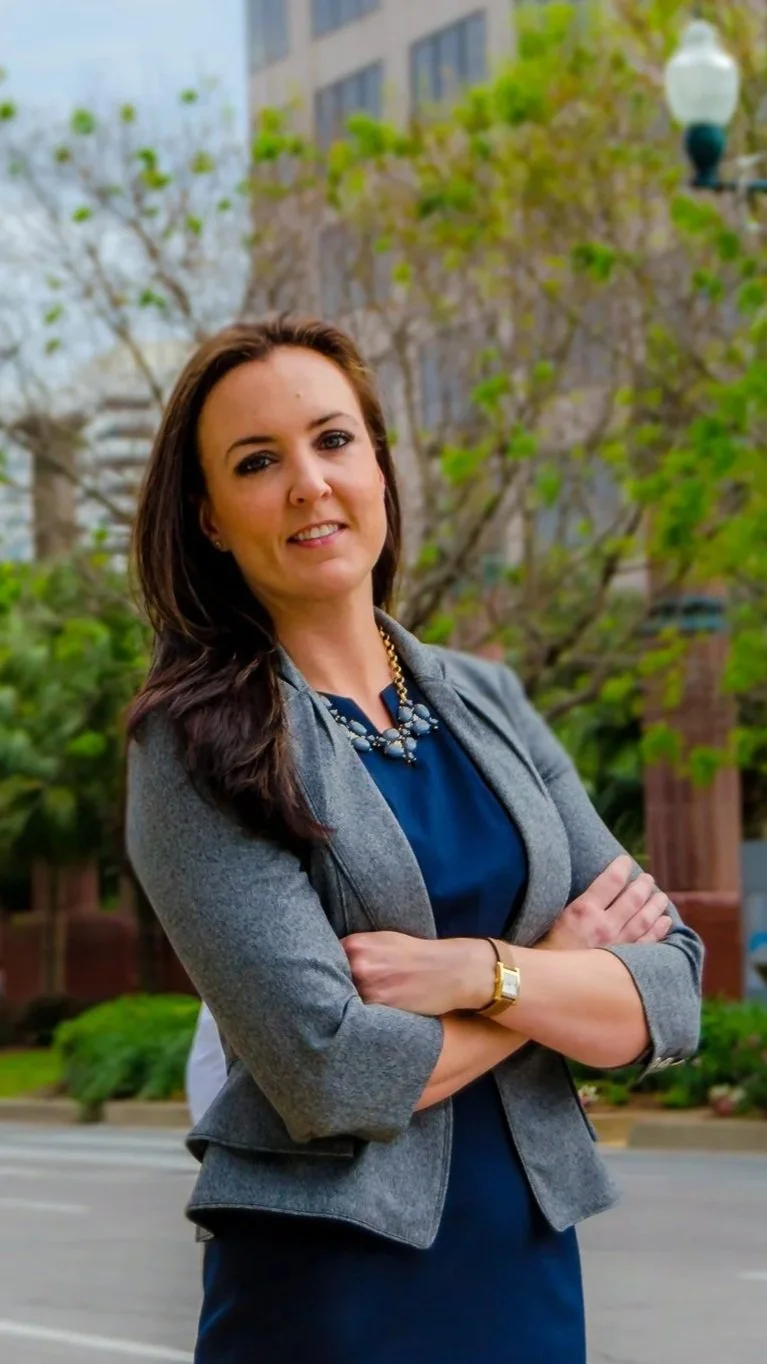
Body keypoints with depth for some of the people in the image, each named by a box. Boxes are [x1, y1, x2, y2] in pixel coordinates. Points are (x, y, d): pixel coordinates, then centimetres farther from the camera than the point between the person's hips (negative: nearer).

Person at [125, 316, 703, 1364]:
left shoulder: (487, 700, 5)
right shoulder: (200, 745, -9)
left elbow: (672, 995, -1)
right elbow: (330, 1073, -18)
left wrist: (476, 970, -17)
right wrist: (558, 969, -7)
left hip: (533, 1269, 5)